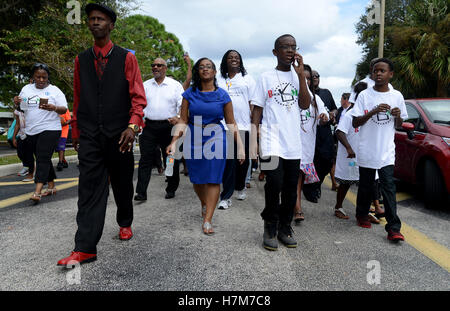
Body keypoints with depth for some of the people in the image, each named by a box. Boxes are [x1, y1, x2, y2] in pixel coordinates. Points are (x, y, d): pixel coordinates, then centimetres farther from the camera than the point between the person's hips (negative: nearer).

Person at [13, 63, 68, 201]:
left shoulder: (54, 90, 1)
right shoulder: (26, 89, 14)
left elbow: (64, 109, -4)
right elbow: (21, 108, 20)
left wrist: (53, 108, -25)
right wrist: (16, 103, -3)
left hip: (49, 130, -5)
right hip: (31, 132, 5)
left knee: (43, 159, -13)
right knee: (43, 159, 12)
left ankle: (37, 192, -19)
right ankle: (51, 187, 23)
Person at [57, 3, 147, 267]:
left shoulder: (126, 58, 2)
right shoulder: (81, 60, 11)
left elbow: (138, 97, -3)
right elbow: (78, 98, 16)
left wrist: (133, 126, -16)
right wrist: (75, 130, 15)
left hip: (119, 135, -2)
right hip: (89, 136, 2)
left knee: (122, 185, 12)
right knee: (90, 188, -3)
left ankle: (125, 224, 36)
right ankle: (85, 248, -1)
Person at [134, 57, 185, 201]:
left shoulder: (175, 85, 6)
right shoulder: (145, 85, 14)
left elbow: (182, 105, 0)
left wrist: (178, 117, -19)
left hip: (168, 127, -1)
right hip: (149, 126, 2)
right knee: (145, 159, -3)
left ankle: (171, 189, 21)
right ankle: (141, 192, -2)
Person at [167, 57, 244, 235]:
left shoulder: (222, 95, 3)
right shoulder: (190, 93, 4)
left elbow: (231, 123, 4)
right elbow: (183, 120, 1)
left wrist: (240, 146, -2)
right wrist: (174, 141, -11)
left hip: (216, 138, -1)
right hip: (193, 139, 2)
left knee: (213, 178, -6)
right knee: (196, 178, 9)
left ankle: (207, 220, 0)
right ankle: (204, 204, 38)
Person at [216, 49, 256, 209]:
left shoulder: (247, 78, 11)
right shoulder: (219, 80, 14)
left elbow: (252, 102, 7)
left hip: (244, 124, 0)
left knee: (243, 159, 8)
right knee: (228, 160, -7)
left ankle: (240, 187, 30)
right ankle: (226, 196, -3)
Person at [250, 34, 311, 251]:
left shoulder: (298, 77, 13)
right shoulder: (266, 78, 5)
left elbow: (305, 105, -1)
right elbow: (257, 110, 3)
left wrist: (301, 75, -7)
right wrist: (253, 140, -5)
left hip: (293, 142, 4)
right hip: (271, 141, -4)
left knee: (291, 188, 8)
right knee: (274, 184, -15)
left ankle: (284, 227, 24)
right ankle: (270, 227, 5)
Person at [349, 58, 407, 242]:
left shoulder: (397, 96, 8)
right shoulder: (365, 95, 0)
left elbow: (398, 126, 16)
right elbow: (355, 123, -4)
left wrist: (398, 116, -7)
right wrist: (373, 111, -18)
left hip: (387, 151, 1)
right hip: (367, 150, -1)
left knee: (388, 187, -6)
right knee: (366, 186, 10)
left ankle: (393, 228, -5)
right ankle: (362, 215, 32)